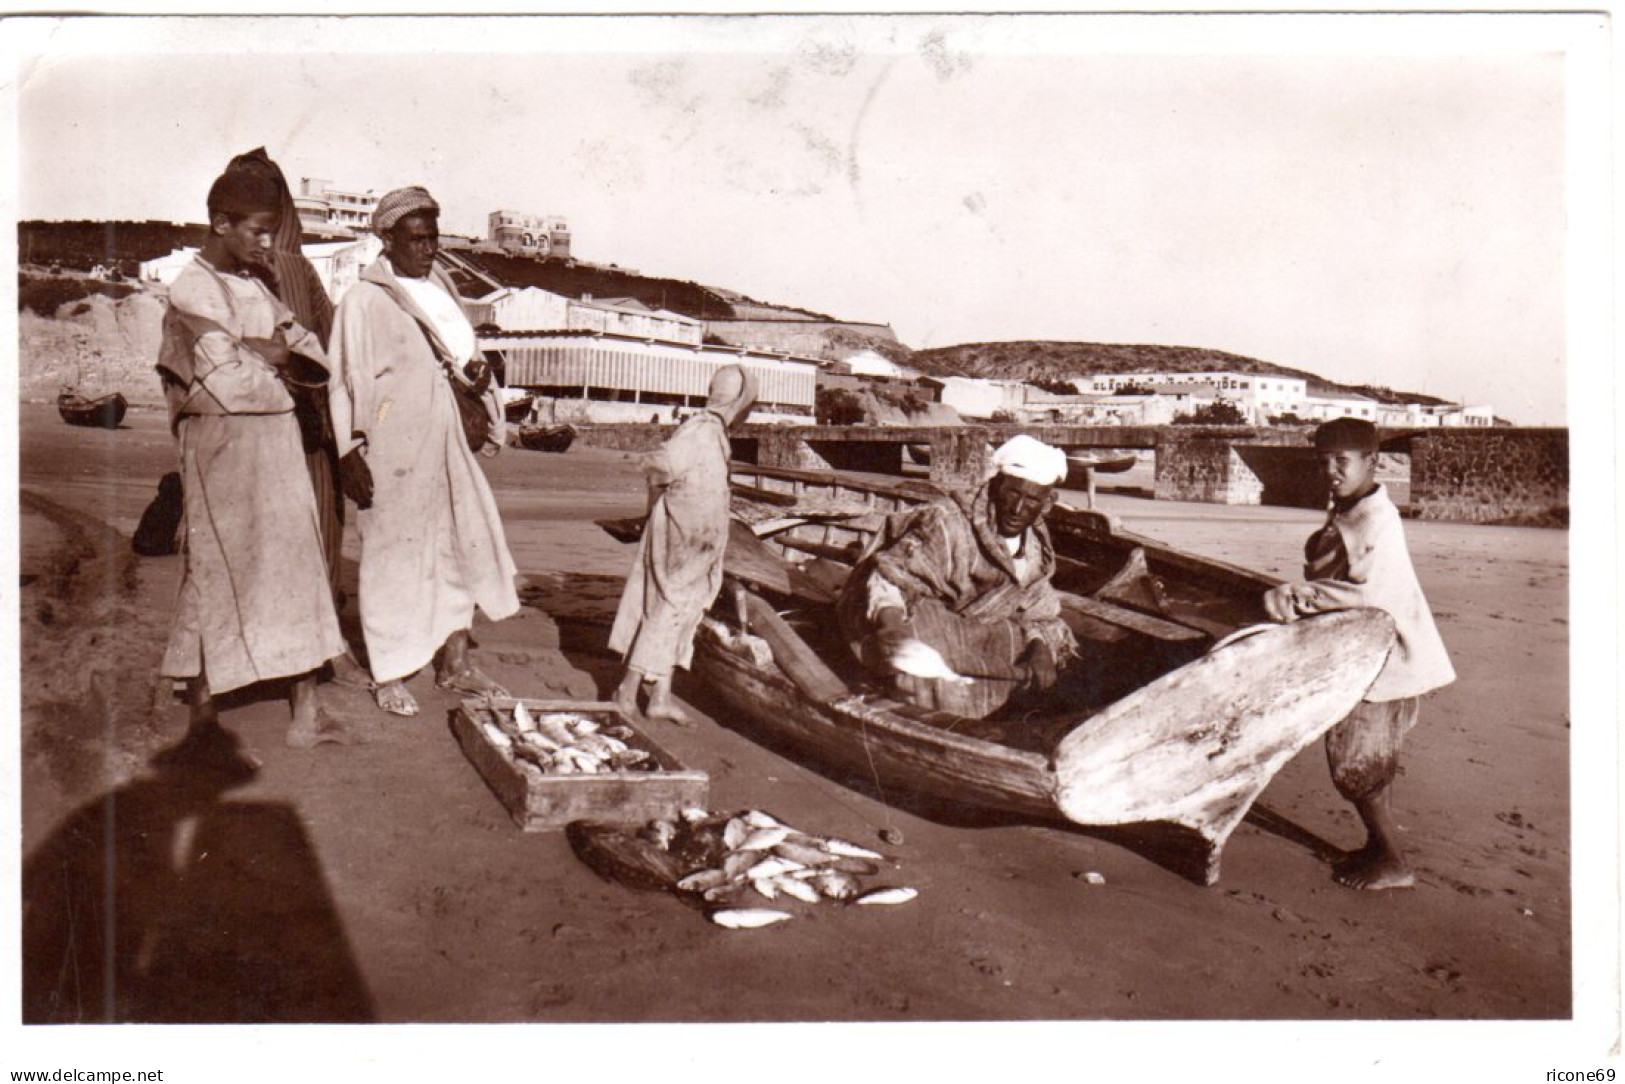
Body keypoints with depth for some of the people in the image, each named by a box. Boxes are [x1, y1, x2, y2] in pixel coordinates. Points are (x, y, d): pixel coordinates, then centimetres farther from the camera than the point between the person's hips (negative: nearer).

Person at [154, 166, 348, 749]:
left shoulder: (254, 288, 16)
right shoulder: (192, 289, -8)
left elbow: (312, 357, 8)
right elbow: (229, 382, -18)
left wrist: (263, 350, -10)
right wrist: (274, 358, -1)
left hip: (276, 439, 7)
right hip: (222, 445, -7)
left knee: (296, 562, 4)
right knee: (216, 568, 1)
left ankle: (306, 707, 9)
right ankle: (202, 708, 15)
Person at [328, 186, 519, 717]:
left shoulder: (440, 290, 15)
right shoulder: (364, 300, -5)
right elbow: (346, 381, -7)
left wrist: (473, 373, 3)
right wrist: (350, 452, -12)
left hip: (444, 439, 7)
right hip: (392, 447, -7)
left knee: (464, 540, 7)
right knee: (393, 550, 0)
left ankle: (454, 663, 19)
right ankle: (388, 674, 13)